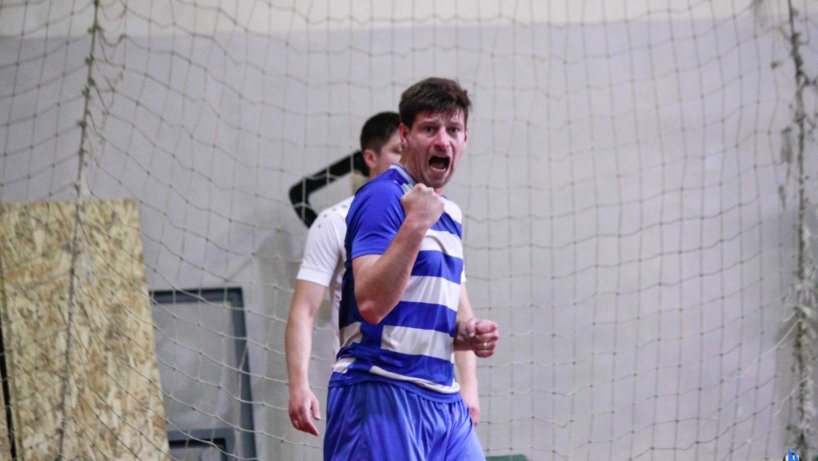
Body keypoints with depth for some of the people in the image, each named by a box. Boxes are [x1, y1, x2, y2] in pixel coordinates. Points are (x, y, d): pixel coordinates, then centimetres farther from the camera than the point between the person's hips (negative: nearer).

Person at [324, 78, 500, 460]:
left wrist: (468, 334, 7)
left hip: (443, 399, 9)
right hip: (381, 395, -9)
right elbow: (371, 303, -21)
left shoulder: (450, 214, 18)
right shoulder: (383, 197, -9)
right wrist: (415, 225, -25)